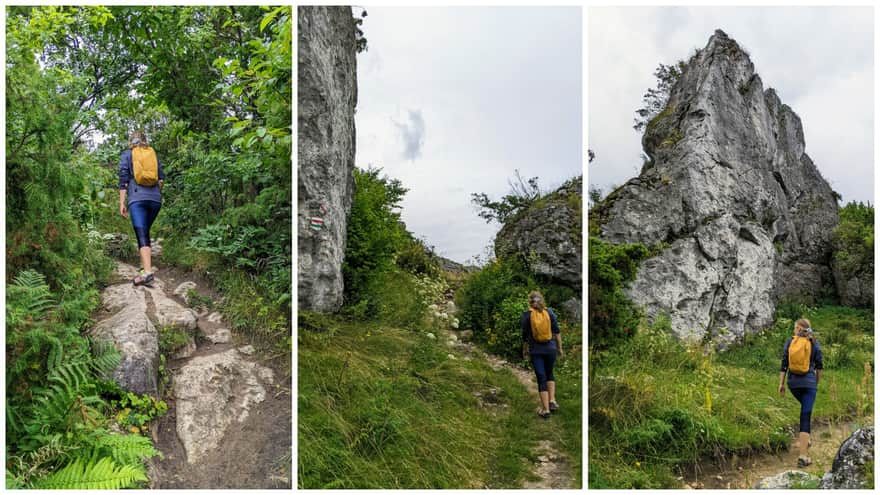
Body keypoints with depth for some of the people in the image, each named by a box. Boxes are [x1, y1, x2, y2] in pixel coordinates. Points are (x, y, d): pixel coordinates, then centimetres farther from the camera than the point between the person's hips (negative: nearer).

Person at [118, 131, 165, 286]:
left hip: (137, 199, -3)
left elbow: (123, 180, 2)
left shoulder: (126, 155, 9)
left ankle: (147, 271, -27)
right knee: (145, 231, 19)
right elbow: (161, 178, 12)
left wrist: (122, 203, 1)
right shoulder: (154, 154, 16)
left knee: (142, 235, -12)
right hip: (155, 198, 3)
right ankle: (144, 265, 20)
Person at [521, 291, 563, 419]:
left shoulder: (527, 315, -6)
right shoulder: (549, 312, -1)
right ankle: (552, 400, 8)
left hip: (536, 350, -2)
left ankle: (545, 409, 5)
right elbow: (556, 331, -1)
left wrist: (525, 350, 14)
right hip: (550, 348, 2)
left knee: (541, 378, 4)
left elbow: (525, 335, 0)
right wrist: (560, 348, 8)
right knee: (549, 374, 23)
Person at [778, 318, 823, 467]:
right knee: (806, 416, -5)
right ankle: (803, 455, -11)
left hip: (793, 382, 2)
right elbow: (819, 366, 3)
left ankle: (804, 440, 33)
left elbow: (784, 365, -1)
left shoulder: (789, 341, 1)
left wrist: (781, 384, 4)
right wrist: (817, 383, 17)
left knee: (805, 408, 30)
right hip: (809, 382, -2)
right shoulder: (814, 343, 0)